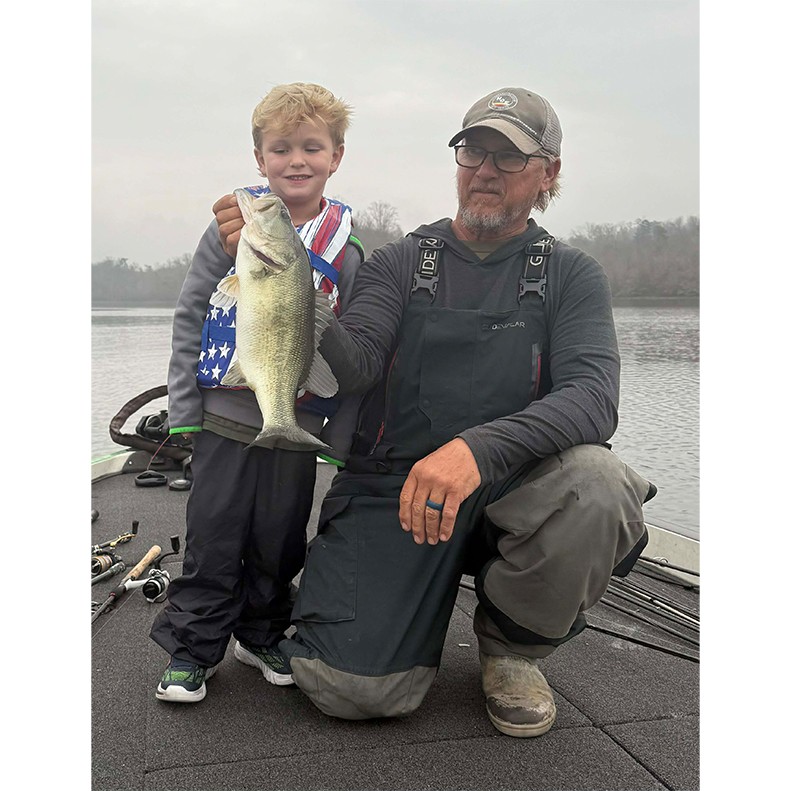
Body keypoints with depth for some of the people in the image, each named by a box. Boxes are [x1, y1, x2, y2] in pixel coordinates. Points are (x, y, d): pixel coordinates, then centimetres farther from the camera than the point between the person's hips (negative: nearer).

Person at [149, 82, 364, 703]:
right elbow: (191, 316, 0)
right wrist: (184, 408, -3)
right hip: (225, 418, -1)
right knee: (213, 538, 6)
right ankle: (192, 648, 23)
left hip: (298, 425, 2)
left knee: (280, 542, 12)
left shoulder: (346, 247, 2)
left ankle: (261, 634, 34)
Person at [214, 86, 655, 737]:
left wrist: (479, 448, -32)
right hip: (393, 487, 0)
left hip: (508, 487, 1)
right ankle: (429, 600, 19)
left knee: (598, 483, -33)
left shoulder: (571, 275, 5)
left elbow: (594, 397, -14)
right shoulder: (401, 263, 8)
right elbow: (354, 368, -9)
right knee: (352, 687, -18)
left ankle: (511, 645, -1)